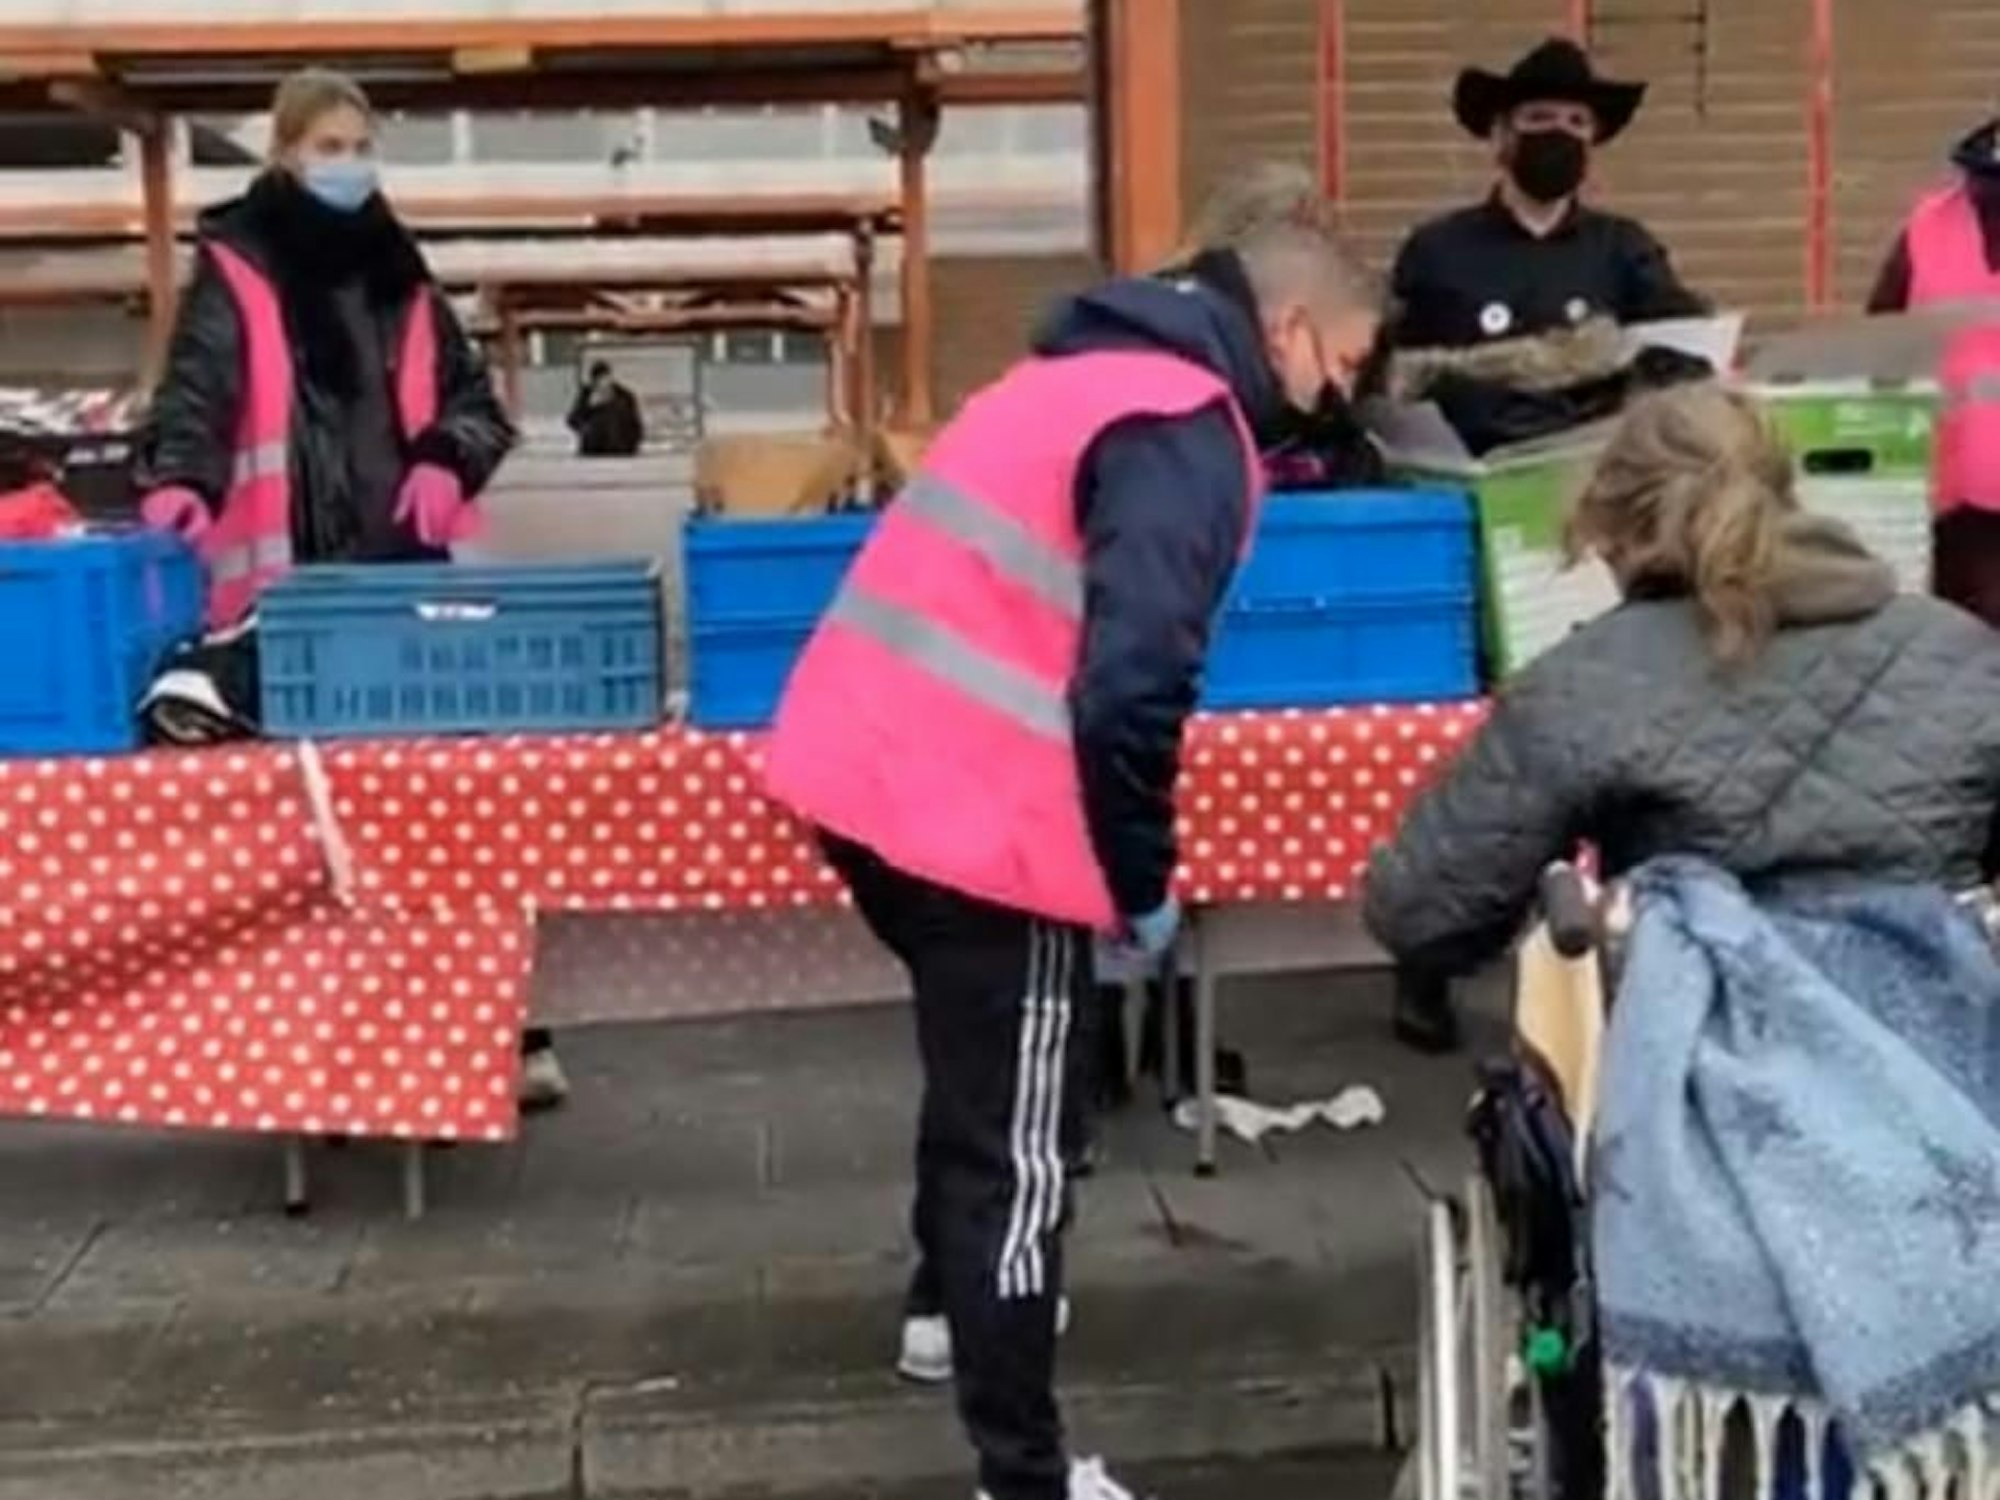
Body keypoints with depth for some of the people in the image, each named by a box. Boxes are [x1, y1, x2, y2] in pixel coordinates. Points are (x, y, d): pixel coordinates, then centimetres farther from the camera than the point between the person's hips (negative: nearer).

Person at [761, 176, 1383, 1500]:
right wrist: (1143, 879, -10)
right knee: (1018, 1138, 2)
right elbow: (1130, 684, -23)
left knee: (980, 1073, 29)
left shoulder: (1093, 370, 17)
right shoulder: (1187, 432, -12)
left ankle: (952, 1300, 48)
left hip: (868, 764, 10)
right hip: (972, 811, -10)